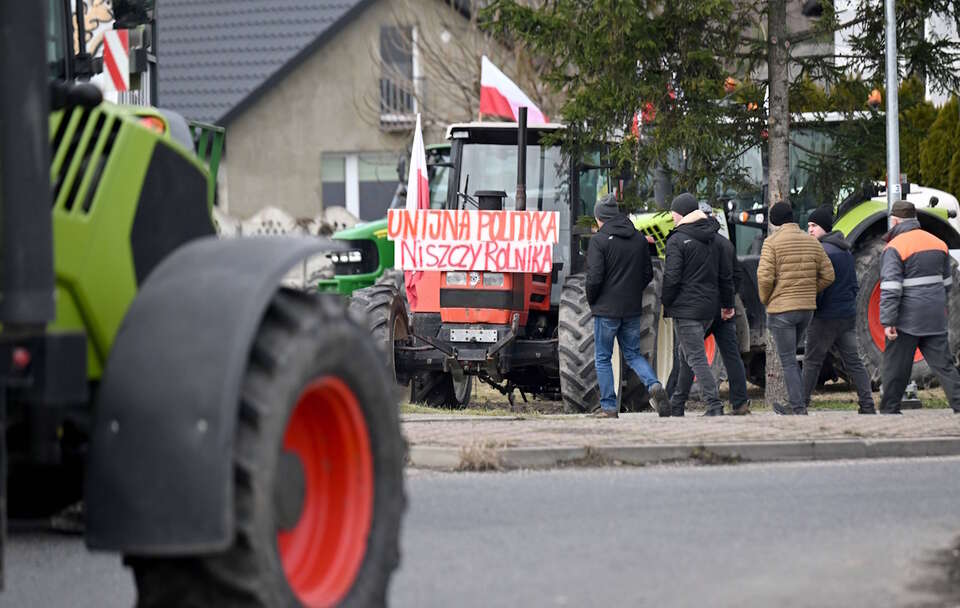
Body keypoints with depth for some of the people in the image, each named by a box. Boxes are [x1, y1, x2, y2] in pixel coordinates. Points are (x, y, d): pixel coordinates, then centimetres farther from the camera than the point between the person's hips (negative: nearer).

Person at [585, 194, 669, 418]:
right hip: (633, 308, 5)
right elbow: (648, 273, 10)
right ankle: (653, 384, -9)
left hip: (607, 309, -5)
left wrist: (591, 300, 0)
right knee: (633, 353, 16)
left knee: (603, 358, 6)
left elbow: (595, 277, -17)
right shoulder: (639, 239, 6)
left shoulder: (599, 240, -12)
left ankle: (609, 406, 6)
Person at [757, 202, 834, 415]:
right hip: (807, 309, 6)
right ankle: (796, 404, 22)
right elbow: (827, 275, 8)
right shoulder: (811, 242, 8)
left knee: (789, 361, -2)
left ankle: (799, 409, -6)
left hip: (781, 309, -6)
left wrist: (765, 299, 0)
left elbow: (764, 277, -17)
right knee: (789, 357, 21)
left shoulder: (773, 243, -9)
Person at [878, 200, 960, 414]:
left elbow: (891, 289, -18)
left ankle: (889, 411, 10)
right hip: (936, 320, 6)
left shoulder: (894, 248, -11)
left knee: (895, 367, 4)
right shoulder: (938, 243, 11)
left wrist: (888, 322, -17)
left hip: (908, 319, -5)